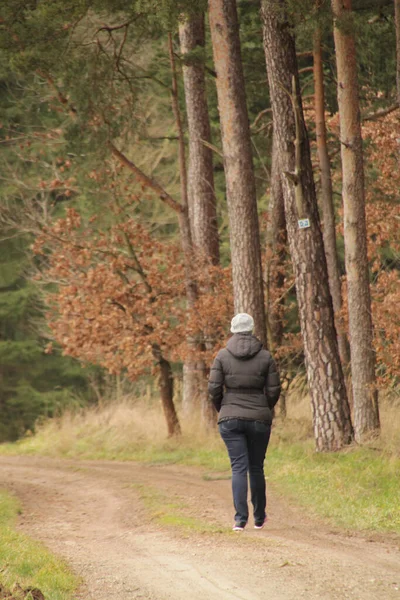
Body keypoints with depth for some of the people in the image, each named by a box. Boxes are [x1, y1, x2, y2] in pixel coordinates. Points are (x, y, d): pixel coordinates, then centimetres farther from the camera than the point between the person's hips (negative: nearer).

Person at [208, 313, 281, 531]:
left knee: (238, 468, -1)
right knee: (256, 468, 13)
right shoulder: (265, 357, -2)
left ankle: (241, 518, -13)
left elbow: (214, 388, -4)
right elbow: (274, 390, -2)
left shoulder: (222, 356, -2)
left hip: (230, 419, -1)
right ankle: (259, 517, 24)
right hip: (259, 419, 1)